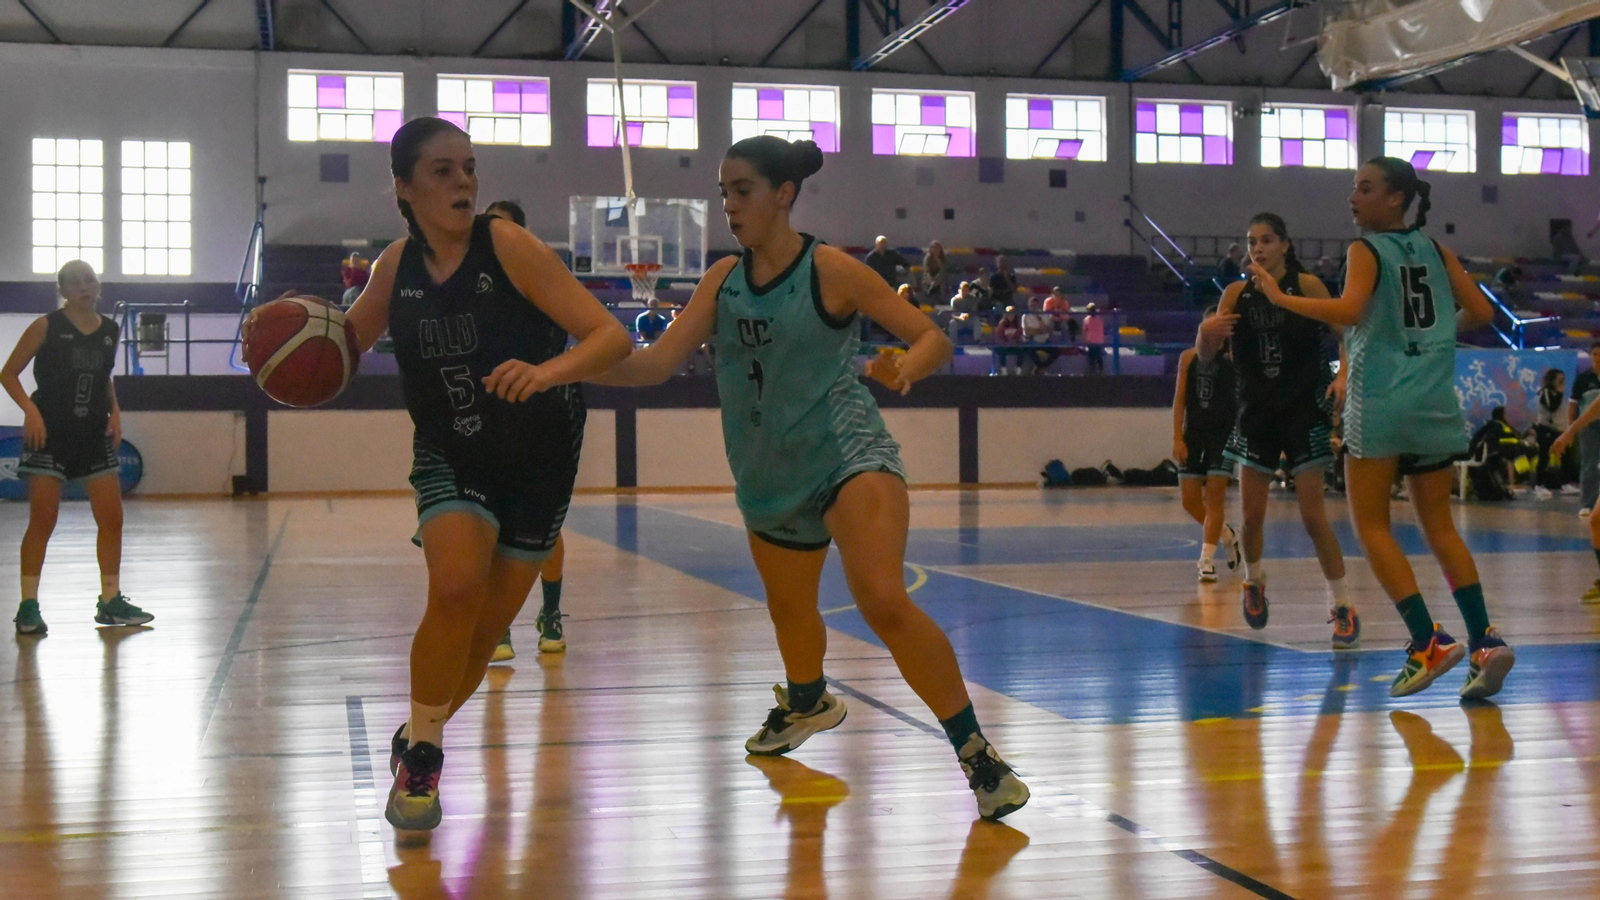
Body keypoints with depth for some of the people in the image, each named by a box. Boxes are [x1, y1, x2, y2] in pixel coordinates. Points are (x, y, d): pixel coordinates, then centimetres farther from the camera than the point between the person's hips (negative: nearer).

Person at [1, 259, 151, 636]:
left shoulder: (110, 330, 7)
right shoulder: (46, 327, -6)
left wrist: (115, 412, 7)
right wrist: (31, 410, -18)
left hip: (95, 435, 5)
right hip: (50, 434, -5)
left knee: (111, 519, 3)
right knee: (42, 522, -4)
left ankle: (111, 601, 14)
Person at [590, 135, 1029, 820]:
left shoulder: (831, 271, -10)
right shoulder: (724, 279, 4)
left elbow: (933, 337, -9)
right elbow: (659, 362, -1)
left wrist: (906, 368, -32)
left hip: (847, 453, -6)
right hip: (768, 474, 7)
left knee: (882, 599, -28)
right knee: (788, 608, 25)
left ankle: (977, 751, -18)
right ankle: (807, 703, 58)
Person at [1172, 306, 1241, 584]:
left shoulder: (1233, 357, -2)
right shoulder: (1189, 357, 5)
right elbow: (1179, 400, 4)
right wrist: (1177, 438, -3)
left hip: (1224, 433, -3)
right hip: (1194, 433, 4)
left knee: (1214, 495, -9)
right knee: (1189, 500, 3)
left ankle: (1207, 560, -5)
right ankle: (1227, 535, 29)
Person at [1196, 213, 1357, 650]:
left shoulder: (1307, 285, -7)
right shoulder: (1237, 293, 1)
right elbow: (1207, 356, 1)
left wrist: (1342, 375, -23)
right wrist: (1206, 331, -21)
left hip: (1304, 409, -3)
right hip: (1257, 412, 3)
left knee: (1312, 514, -7)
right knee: (1251, 515, 5)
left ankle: (1342, 606, 4)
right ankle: (1253, 578, 35)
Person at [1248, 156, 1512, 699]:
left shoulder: (1366, 251, -4)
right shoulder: (1435, 250, 11)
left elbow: (1349, 311, -21)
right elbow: (1479, 312, 10)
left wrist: (1280, 298, -15)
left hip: (1381, 403, -6)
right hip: (1436, 404, 6)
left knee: (1371, 524, 2)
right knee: (1438, 525, 12)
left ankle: (1428, 641, -9)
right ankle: (1484, 641, 1)